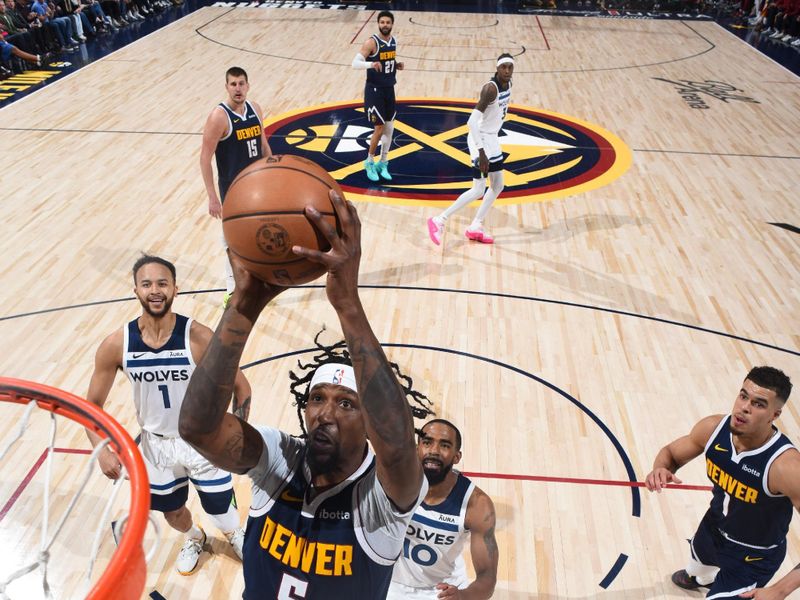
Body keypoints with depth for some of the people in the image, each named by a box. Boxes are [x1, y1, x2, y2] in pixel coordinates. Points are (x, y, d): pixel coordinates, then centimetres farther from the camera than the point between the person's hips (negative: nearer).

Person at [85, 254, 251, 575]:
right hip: (156, 444, 3)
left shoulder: (200, 338, -25)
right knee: (172, 512, 22)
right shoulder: (116, 345, -17)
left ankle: (235, 534, 51)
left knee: (221, 509, 12)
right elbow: (92, 404, -3)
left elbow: (240, 387, -12)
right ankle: (194, 538, 59)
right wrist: (101, 450, -15)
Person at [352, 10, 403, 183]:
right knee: (379, 129, -6)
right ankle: (370, 162, 15)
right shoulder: (371, 42, -16)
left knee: (389, 128, 10)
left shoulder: (393, 41, 6)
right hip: (374, 90, -7)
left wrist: (397, 66, 1)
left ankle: (383, 164, 24)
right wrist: (371, 64, -41)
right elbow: (355, 63, -23)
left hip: (389, 89, 7)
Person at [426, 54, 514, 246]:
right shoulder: (491, 88, -24)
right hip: (480, 140, -9)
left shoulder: (507, 84, 3)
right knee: (478, 190, -12)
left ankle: (475, 227, 23)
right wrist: (481, 152, -33)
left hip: (492, 138, 9)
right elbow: (472, 121, -31)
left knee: (498, 186, 14)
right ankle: (439, 221, -4)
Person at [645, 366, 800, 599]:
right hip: (714, 527, 6)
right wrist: (660, 468, -28)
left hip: (753, 558, -6)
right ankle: (702, 579, 72)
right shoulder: (713, 428, -24)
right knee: (698, 566, 35)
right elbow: (671, 452, -5)